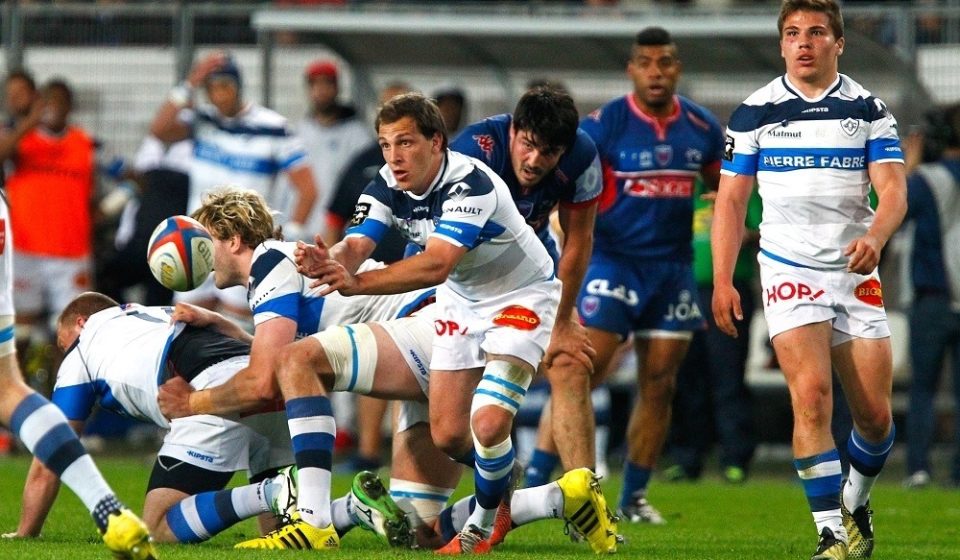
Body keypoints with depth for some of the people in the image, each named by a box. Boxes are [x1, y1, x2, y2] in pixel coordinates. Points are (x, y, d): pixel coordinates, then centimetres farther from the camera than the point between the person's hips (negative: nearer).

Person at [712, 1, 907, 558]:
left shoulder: (869, 110, 3)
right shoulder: (755, 113, 2)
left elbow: (893, 190, -6)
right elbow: (731, 200, 6)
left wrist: (875, 237, -27)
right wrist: (722, 280, -3)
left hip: (856, 272, 2)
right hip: (789, 269, -2)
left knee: (875, 415, 1)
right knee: (811, 395, -19)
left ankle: (855, 502, 30)